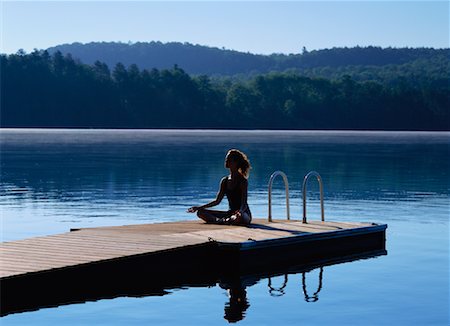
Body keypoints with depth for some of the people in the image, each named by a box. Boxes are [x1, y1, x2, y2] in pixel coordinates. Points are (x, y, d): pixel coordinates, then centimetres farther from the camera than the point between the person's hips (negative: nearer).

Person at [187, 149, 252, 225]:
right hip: (231, 213, 7)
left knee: (239, 217, -45)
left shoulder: (243, 181, -11)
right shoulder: (224, 181, 9)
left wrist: (240, 212, -40)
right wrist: (199, 207, 9)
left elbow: (244, 203, -17)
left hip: (244, 214, -7)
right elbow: (217, 201, 14)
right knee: (201, 212, -7)